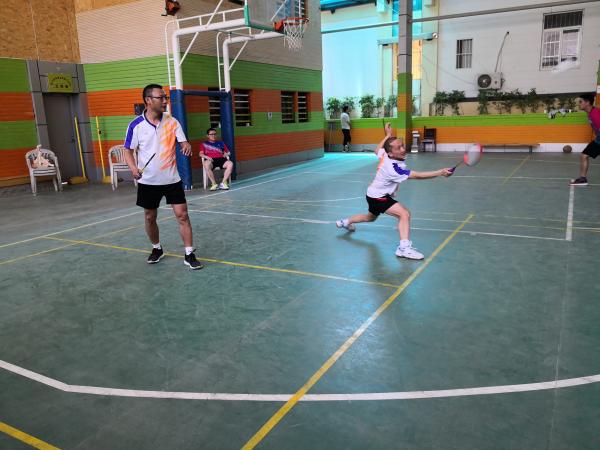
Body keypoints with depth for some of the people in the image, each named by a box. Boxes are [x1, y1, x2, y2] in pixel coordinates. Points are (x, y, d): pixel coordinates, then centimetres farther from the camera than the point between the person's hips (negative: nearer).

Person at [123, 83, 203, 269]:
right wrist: (134, 168, -19)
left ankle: (189, 255, 2)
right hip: (148, 182, 0)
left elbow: (184, 142, -3)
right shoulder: (136, 125, -6)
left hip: (172, 179, 0)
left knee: (182, 215, -6)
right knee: (150, 218, 11)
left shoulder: (172, 121, -2)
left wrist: (187, 146, -28)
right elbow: (129, 151, 0)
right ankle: (157, 249, 35)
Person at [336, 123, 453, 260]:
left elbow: (377, 150, 13)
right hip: (377, 196, -10)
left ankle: (346, 222, 55)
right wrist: (440, 172, -44)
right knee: (404, 214, -25)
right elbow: (417, 175, -39)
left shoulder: (384, 154, -12)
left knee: (371, 217, 35)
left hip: (374, 193, 10)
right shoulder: (394, 168, -34)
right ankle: (404, 247, -30)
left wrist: (388, 135, 19)